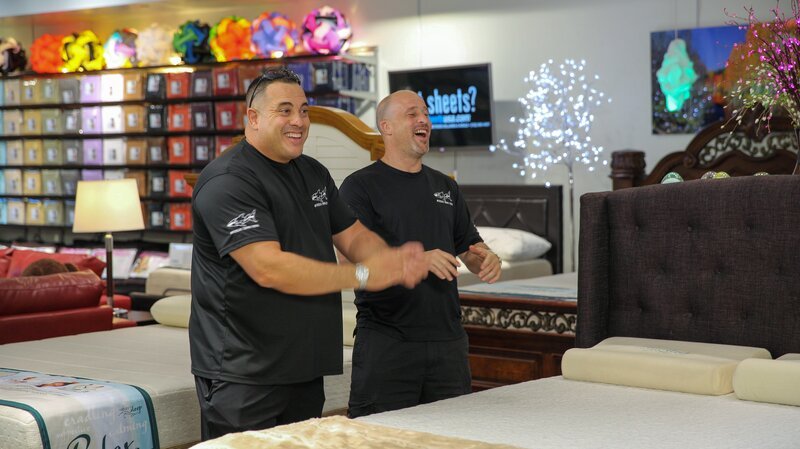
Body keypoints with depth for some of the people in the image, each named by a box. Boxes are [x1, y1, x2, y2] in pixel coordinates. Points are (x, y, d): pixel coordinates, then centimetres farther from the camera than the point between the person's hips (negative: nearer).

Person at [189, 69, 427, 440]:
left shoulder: (313, 173, 14)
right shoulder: (227, 182, -15)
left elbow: (353, 236, 15)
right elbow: (268, 268, -25)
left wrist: (395, 262, -9)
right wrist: (362, 275, -22)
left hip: (305, 367, 8)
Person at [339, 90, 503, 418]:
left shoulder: (444, 187, 18)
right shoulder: (359, 186, -2)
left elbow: (469, 247, 21)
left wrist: (486, 259, -3)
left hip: (448, 340, 6)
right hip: (386, 339, -6)